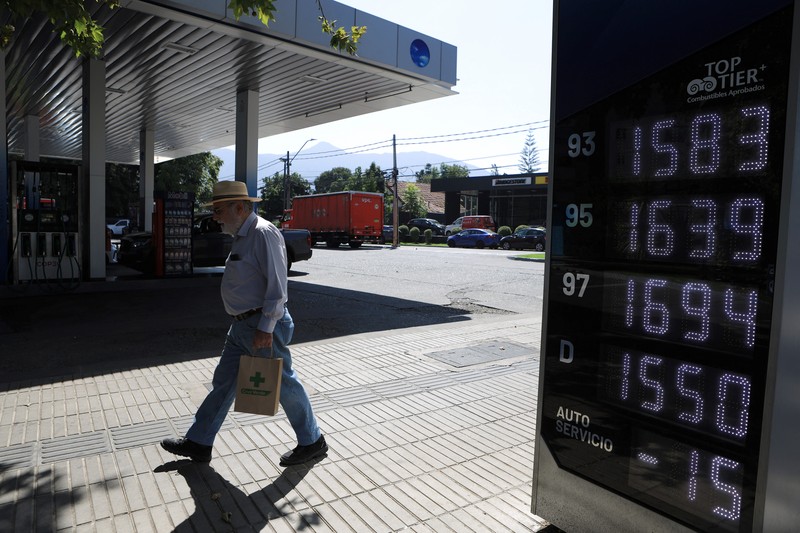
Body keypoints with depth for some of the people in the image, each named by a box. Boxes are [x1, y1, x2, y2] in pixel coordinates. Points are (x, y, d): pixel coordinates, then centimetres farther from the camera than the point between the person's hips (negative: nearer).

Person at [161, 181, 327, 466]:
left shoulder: (264, 233, -17)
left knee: (284, 384, 3)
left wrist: (265, 328, -24)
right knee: (223, 382, 16)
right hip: (242, 325, 10)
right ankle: (198, 443, 30)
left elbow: (277, 285, -23)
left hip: (263, 325, -10)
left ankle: (312, 442, 21)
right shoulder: (243, 236, 14)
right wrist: (250, 324, 21)